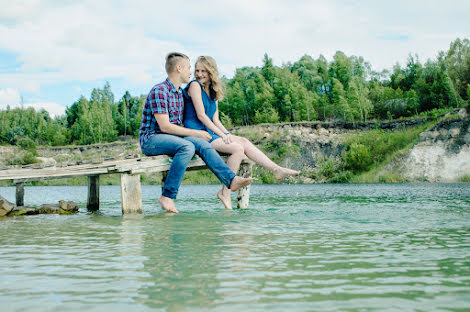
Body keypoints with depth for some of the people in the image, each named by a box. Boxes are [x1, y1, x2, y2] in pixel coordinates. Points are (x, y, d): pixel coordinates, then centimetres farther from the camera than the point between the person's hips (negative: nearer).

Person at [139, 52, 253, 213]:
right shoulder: (159, 91, -14)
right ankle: (167, 196, -30)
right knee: (187, 147, -32)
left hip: (171, 137, 8)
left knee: (201, 143, -16)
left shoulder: (180, 93, 16)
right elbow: (165, 126, -20)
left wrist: (198, 135, 7)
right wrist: (195, 133, -15)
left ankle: (231, 180, -25)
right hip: (151, 139, -8)